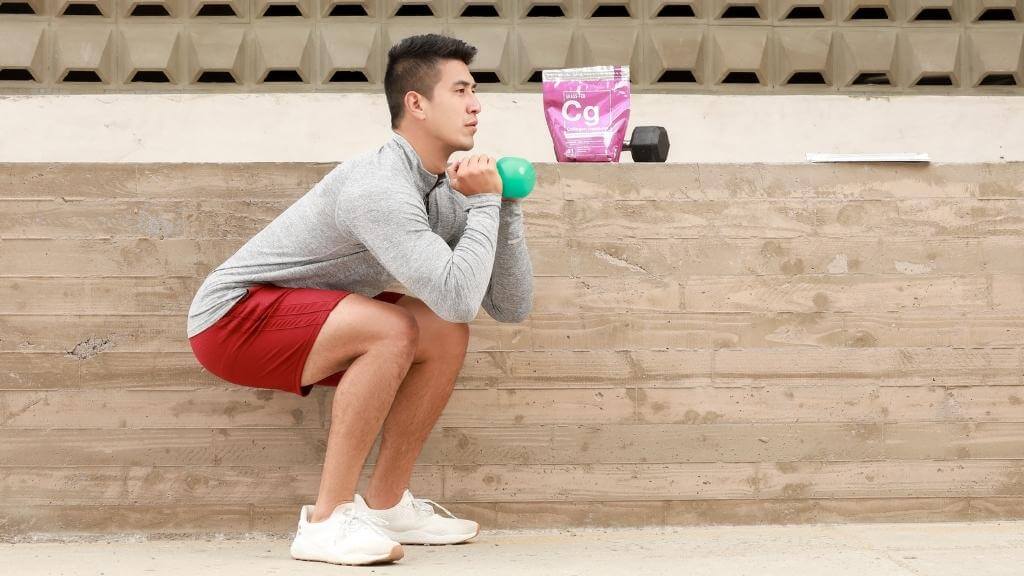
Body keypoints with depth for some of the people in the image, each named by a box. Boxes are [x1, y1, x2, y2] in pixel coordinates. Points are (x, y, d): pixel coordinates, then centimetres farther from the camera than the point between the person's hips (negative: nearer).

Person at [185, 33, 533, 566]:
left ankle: (385, 504, 7)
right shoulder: (380, 187, -27)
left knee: (446, 336, -2)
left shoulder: (446, 194, 1)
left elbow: (512, 307, 1)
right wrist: (484, 204, -23)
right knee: (392, 331, -29)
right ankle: (327, 520, -19)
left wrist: (504, 204, -9)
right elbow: (457, 297, -36)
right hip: (232, 316, -9)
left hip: (298, 320, 9)